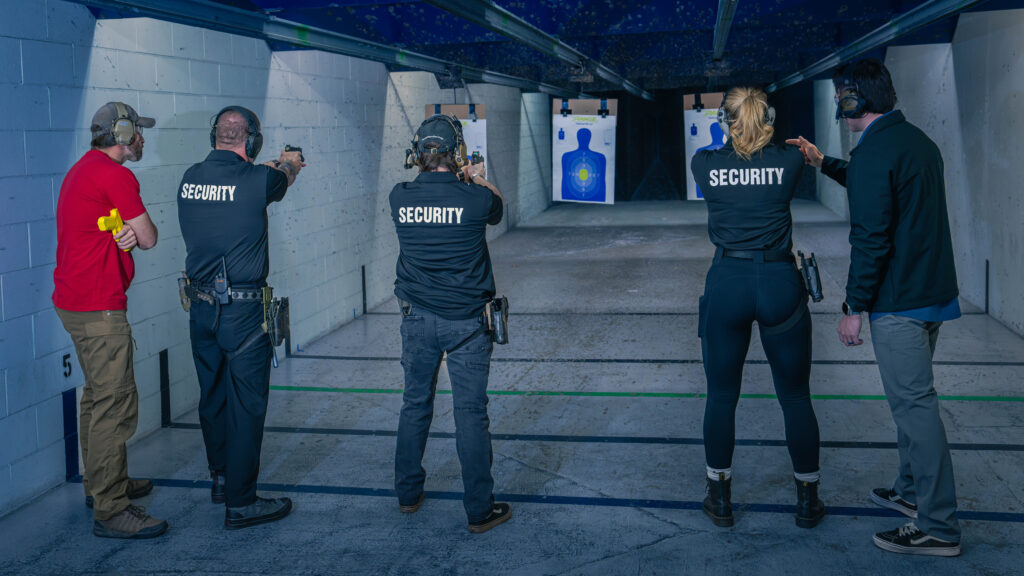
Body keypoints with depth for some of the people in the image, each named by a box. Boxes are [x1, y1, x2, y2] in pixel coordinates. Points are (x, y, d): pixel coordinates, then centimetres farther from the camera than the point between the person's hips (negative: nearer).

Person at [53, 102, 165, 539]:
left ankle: (101, 483, 33)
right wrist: (135, 231, 11)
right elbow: (149, 239, -11)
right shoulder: (115, 176, -15)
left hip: (74, 302, 11)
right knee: (115, 404, -8)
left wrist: (125, 232, -4)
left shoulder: (82, 171, 17)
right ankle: (110, 511, -6)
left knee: (98, 396, 20)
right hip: (98, 308, -11)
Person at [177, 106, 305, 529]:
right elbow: (285, 178, 9)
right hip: (242, 311, -6)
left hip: (200, 307, 6)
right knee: (246, 405, 2)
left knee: (213, 397, 19)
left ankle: (221, 478, 36)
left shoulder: (190, 178, 0)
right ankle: (240, 503, 7)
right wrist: (291, 161, 35)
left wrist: (276, 165, 37)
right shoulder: (256, 179, -15)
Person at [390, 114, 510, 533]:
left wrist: (463, 181, 30)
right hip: (466, 321, -3)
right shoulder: (475, 197, -15)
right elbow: (498, 208, 9)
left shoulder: (400, 198, -7)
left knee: (415, 405, 18)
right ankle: (480, 509, 11)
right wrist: (478, 180, 27)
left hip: (417, 320, 3)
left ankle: (408, 493, 31)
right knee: (471, 413, 3)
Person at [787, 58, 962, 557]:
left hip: (899, 302, -10)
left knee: (914, 404, -5)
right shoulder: (917, 140, 12)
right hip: (933, 291, 10)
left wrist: (853, 308, -15)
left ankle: (937, 527, 0)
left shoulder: (874, 152, -18)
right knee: (913, 398, 20)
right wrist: (824, 163, 29)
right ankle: (911, 491, 34)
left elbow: (871, 239, -21)